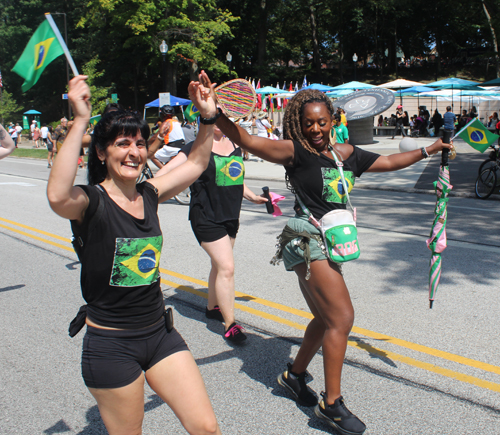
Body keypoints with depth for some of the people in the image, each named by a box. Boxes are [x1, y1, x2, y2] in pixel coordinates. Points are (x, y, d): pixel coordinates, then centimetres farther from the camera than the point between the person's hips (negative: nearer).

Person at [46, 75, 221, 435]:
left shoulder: (149, 195, 3)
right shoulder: (90, 202, -14)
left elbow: (196, 164, 16)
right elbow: (58, 196, -39)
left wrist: (208, 117, 5)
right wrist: (80, 121, -38)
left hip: (160, 334, 5)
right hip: (110, 345, -5)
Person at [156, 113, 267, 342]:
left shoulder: (235, 147, 12)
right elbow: (167, 171, -15)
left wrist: (253, 197, 21)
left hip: (230, 216, 7)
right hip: (206, 217, -7)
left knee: (219, 265, 19)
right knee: (226, 267, -12)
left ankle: (212, 307, 39)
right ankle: (229, 324, -3)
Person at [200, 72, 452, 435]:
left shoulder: (346, 153, 9)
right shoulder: (295, 151, -11)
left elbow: (389, 162, 24)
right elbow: (246, 140, -24)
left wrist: (429, 150, 27)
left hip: (330, 242, 8)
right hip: (308, 239, -8)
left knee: (327, 318, 17)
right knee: (342, 317, -10)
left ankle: (294, 375, 39)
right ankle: (332, 404, 4)